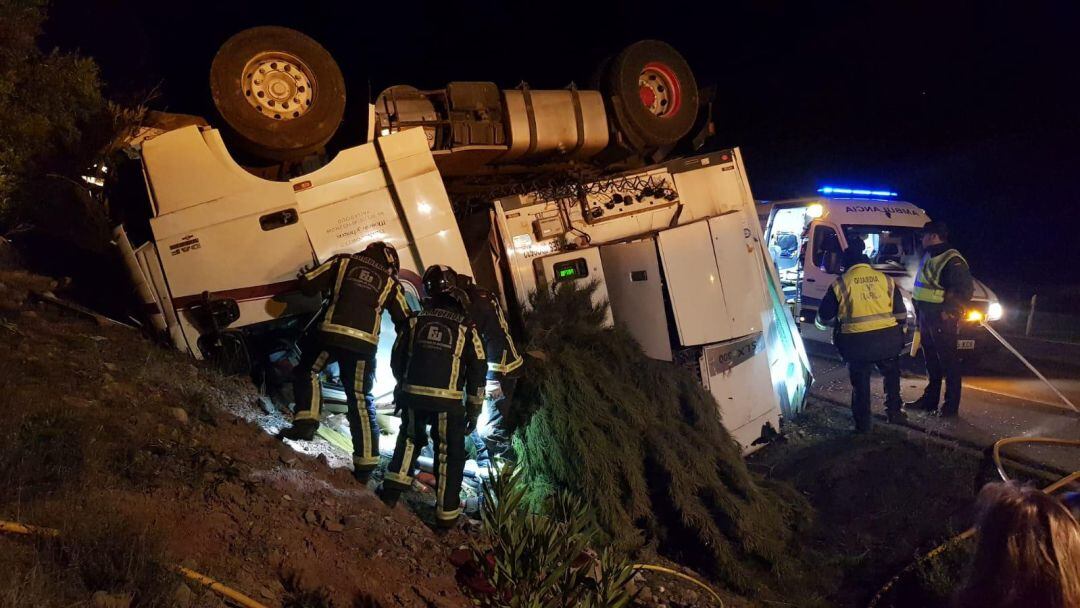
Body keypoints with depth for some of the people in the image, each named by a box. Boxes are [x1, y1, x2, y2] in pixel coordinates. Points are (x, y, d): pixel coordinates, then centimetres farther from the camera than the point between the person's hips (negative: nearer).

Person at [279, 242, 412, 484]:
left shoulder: (342, 262, 14)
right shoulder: (390, 283, 18)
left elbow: (307, 284, 8)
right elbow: (405, 322, 17)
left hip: (332, 333, -2)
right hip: (365, 344, 2)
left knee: (306, 372, 25)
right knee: (361, 401, 11)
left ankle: (306, 422, 5)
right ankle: (365, 465, 13)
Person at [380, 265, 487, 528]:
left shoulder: (416, 320, 5)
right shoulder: (466, 326, 0)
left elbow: (397, 360, 11)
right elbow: (478, 370, -2)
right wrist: (474, 409, 6)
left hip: (413, 397, 2)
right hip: (448, 401, -2)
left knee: (410, 438, 29)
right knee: (449, 455, 12)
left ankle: (393, 487, 18)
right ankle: (447, 512, 16)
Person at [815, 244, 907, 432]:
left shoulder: (840, 284, 0)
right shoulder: (885, 279, 8)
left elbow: (824, 318, 4)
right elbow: (901, 313, 10)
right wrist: (898, 331, 29)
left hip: (857, 342, -2)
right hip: (887, 339, 3)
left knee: (860, 381, 12)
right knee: (891, 375, 26)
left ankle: (863, 423, 16)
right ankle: (894, 411, 34)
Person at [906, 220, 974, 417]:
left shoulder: (952, 261, -16)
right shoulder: (929, 257, 15)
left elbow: (965, 290, -20)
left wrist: (948, 311, -21)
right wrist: (919, 314, 20)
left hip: (942, 321, -10)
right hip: (926, 318, 10)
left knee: (949, 363, -3)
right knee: (931, 362, 18)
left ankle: (951, 406, 3)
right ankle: (929, 399, 28)